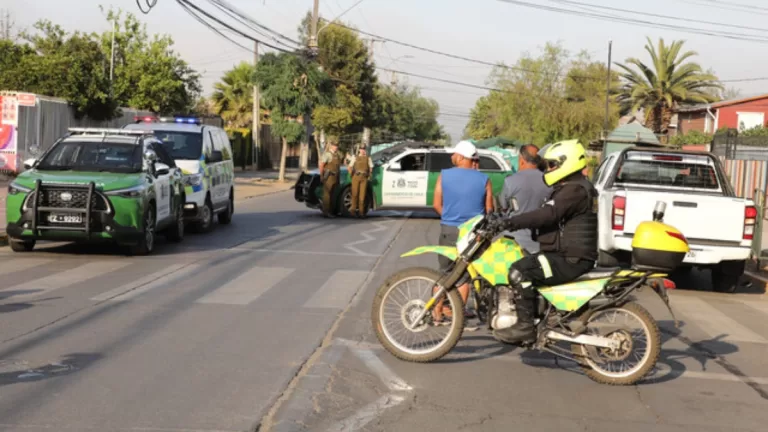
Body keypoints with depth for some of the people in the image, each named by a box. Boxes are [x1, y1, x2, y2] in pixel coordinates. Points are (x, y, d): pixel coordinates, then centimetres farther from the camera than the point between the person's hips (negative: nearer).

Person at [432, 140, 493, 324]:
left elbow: (437, 205, -3)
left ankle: (438, 312, 15)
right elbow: (489, 209, -2)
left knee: (444, 271, 12)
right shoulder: (484, 179, -4)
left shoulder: (444, 175, -5)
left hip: (449, 230, 0)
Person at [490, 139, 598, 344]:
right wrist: (517, 223, 19)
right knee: (526, 267, 23)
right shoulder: (575, 188, 20)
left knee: (519, 271, -23)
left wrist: (512, 222, -33)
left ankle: (525, 325, -22)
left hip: (569, 259, -12)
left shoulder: (574, 190, -15)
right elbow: (550, 216, 25)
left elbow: (547, 214, -29)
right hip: (572, 256, 12)